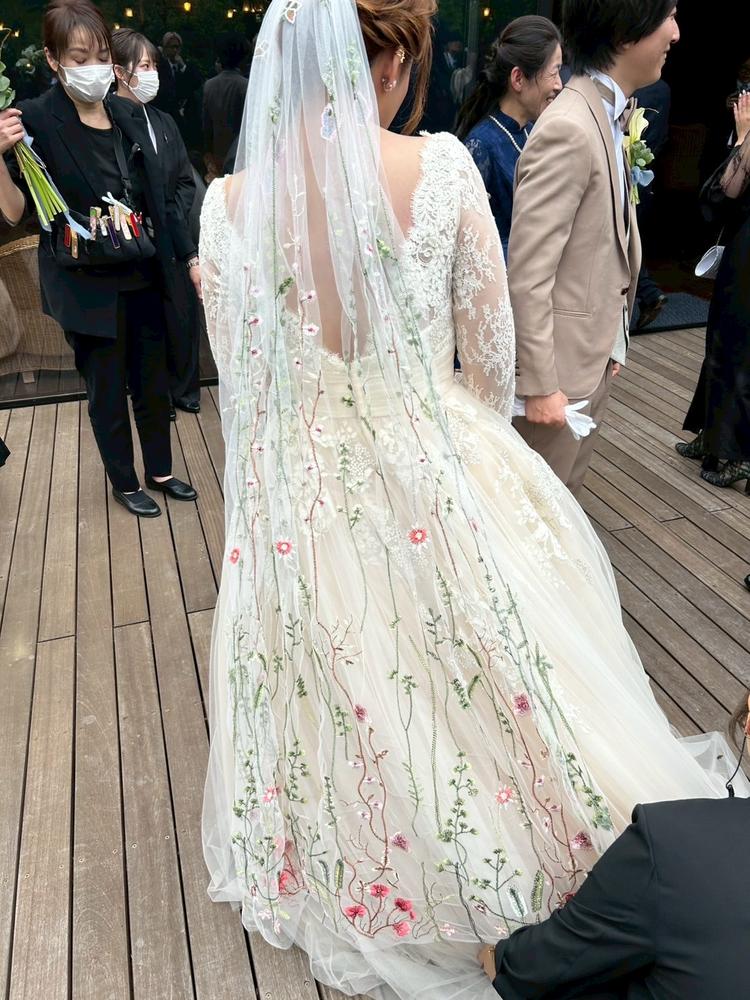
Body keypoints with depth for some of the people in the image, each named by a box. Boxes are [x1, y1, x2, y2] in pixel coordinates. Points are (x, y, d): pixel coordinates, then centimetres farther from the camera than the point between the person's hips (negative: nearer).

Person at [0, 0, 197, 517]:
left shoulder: (126, 119, 4)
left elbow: (152, 200, 11)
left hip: (142, 277, 5)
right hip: (89, 287, -4)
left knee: (153, 381, 15)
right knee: (108, 389, 8)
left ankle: (160, 470, 35)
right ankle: (125, 483, 28)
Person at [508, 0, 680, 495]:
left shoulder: (606, 116, 9)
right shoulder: (569, 129, -20)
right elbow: (527, 273, -23)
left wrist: (611, 341, 15)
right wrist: (541, 385, -21)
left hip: (597, 353, 9)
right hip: (561, 360, -9)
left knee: (567, 488, 22)